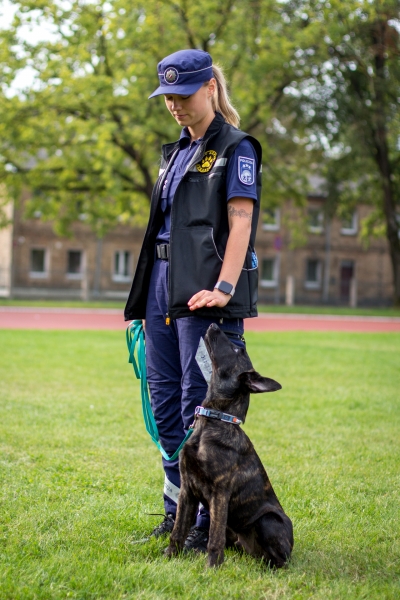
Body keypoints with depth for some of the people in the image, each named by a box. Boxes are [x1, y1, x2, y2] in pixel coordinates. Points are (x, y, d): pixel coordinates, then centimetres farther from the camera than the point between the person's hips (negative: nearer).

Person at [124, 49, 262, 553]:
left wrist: (223, 288, -23)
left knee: (200, 406, -8)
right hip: (163, 288, 8)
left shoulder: (236, 148, -3)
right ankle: (176, 513, 20)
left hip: (204, 293, -8)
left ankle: (207, 523, 0)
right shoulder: (177, 152, 20)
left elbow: (240, 223, -12)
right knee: (164, 400, 10)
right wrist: (148, 291, 18)